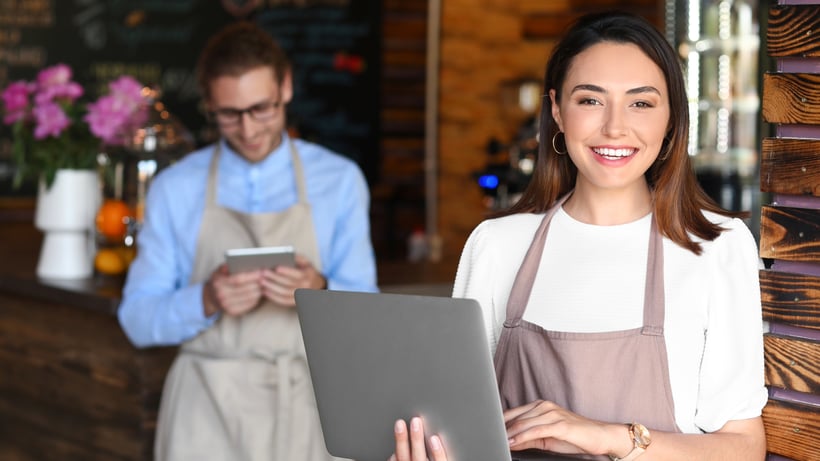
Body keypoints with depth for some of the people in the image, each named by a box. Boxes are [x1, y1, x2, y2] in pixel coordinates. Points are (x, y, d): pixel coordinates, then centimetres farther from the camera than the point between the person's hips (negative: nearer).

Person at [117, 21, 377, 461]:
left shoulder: (340, 180, 4)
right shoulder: (175, 189, 4)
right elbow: (138, 319, 3)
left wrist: (320, 292, -18)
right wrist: (206, 301, -16)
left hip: (301, 409, 0)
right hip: (207, 414, 0)